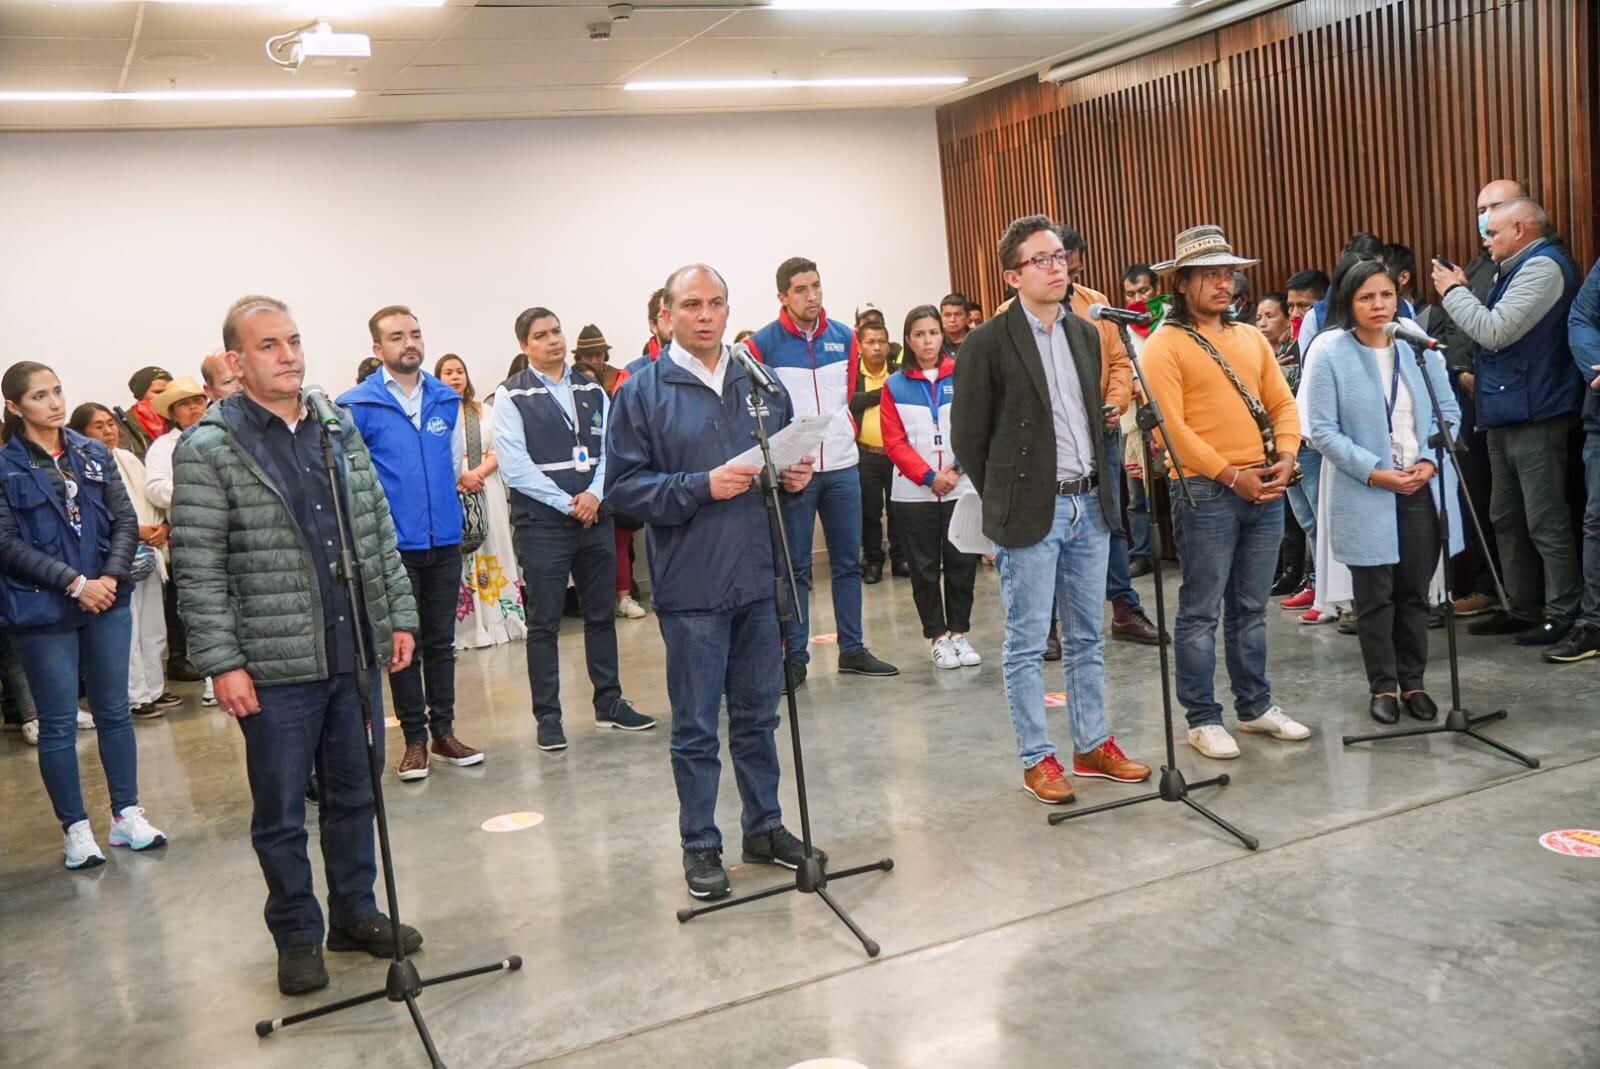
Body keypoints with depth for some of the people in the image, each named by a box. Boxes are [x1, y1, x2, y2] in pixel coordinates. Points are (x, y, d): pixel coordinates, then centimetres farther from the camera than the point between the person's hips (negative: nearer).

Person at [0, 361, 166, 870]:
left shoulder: (95, 454, 6)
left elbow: (126, 521, 5)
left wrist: (111, 576, -10)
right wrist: (74, 583, -16)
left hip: (107, 601, 4)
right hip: (42, 612, -3)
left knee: (114, 711, 11)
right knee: (58, 723, 5)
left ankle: (127, 813, 22)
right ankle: (76, 828, 16)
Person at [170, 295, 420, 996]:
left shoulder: (340, 430, 9)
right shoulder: (207, 450, -8)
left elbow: (380, 533, 12)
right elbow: (197, 569, -10)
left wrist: (399, 615, 8)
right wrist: (222, 662, -13)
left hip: (356, 654, 5)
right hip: (275, 670, -5)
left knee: (354, 796, 16)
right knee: (281, 812, 8)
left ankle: (355, 913, 33)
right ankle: (298, 936, 25)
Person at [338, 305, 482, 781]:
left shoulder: (447, 400, 6)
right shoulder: (356, 406, -7)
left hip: (444, 540, 4)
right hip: (393, 545, -4)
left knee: (441, 640, 11)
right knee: (403, 644, 5)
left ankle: (444, 731, 22)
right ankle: (415, 738, 15)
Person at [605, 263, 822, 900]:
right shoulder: (642, 392, -3)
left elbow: (789, 457, 22)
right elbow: (623, 487, -8)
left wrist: (797, 477, -1)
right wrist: (701, 487, -19)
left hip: (760, 581, 4)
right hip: (690, 589, -4)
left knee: (758, 716, 16)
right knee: (696, 727, 6)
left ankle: (764, 827, 31)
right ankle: (700, 847, 20)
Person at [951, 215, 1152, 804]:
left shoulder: (1085, 334, 11)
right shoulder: (988, 343, -8)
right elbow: (968, 436, -4)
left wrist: (1099, 488, 11)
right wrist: (1005, 502, 1)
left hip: (1088, 505, 6)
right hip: (1030, 514, -6)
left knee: (1086, 639, 14)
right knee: (1027, 644, 3)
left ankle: (1093, 745, 27)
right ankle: (1037, 759, 14)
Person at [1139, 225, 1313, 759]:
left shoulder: (1251, 338, 16)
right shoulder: (1164, 344, -6)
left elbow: (1282, 404, 14)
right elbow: (1170, 425, -13)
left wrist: (1285, 457, -5)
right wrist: (1230, 475, -16)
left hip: (1265, 490, 6)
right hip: (1205, 492, -6)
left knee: (1250, 609, 15)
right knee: (1201, 612, -1)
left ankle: (1256, 706, 25)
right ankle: (1203, 719, 8)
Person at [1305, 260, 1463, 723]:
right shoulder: (1330, 355, -6)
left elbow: (1448, 411, 7)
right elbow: (1324, 430, -9)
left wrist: (1429, 462, -9)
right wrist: (1374, 472, -16)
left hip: (1424, 490, 3)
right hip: (1366, 496, -3)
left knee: (1416, 593, 10)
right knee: (1376, 598, 5)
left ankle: (1413, 682, 23)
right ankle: (1383, 687, 17)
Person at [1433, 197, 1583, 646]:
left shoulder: (1543, 266, -13)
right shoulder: (1521, 268, 18)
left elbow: (1495, 331, -19)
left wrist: (1454, 291, -7)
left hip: (1534, 414, -10)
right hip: (1507, 414, 10)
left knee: (1546, 523, -5)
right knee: (1507, 520, 15)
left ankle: (1562, 614, 2)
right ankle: (1524, 608, 23)